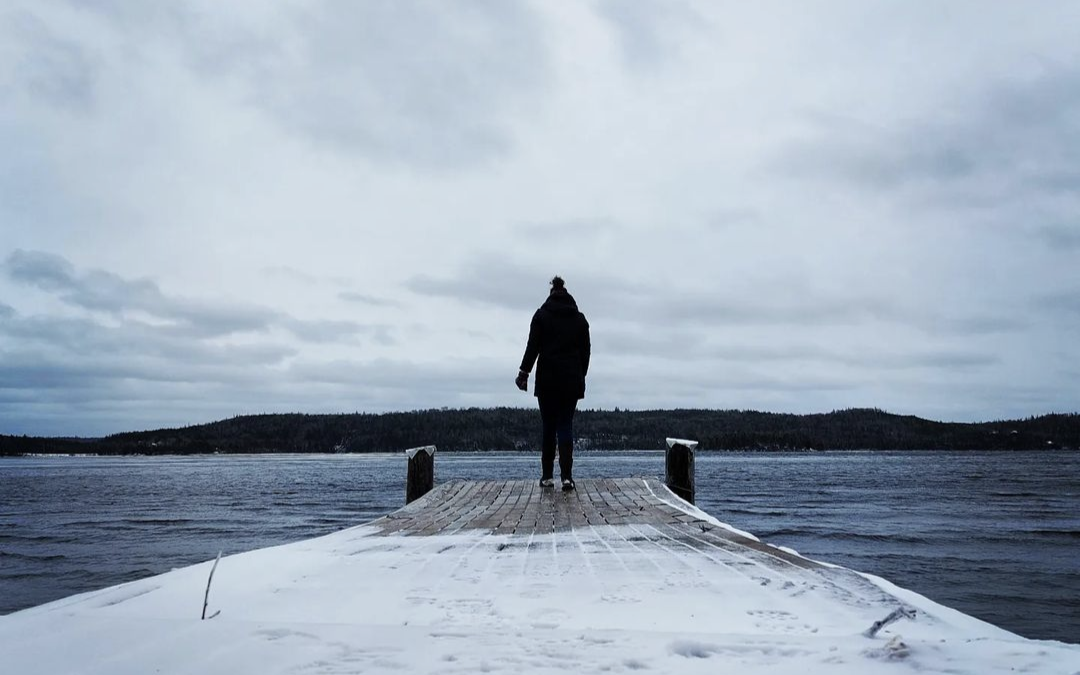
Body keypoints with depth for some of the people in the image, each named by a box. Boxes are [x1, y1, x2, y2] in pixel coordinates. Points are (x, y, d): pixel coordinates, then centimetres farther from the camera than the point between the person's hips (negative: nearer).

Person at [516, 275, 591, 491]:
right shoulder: (580, 318, 8)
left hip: (547, 378, -1)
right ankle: (566, 476, -9)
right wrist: (581, 375, 17)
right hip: (572, 379, 1)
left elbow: (532, 346, -6)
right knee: (566, 426, 2)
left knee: (549, 426, 6)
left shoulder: (542, 315, 1)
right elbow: (586, 351, 10)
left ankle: (547, 476, 8)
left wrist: (524, 372, -4)